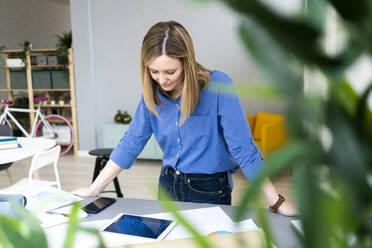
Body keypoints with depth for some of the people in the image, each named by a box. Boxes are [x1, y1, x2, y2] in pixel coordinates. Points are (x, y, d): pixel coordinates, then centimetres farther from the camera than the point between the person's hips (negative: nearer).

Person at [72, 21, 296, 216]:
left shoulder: (218, 86, -21)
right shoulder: (152, 93, -6)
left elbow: (244, 149, -19)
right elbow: (131, 143, 0)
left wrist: (277, 204, -18)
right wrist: (94, 189, 1)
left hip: (209, 191, -4)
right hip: (168, 186, 5)